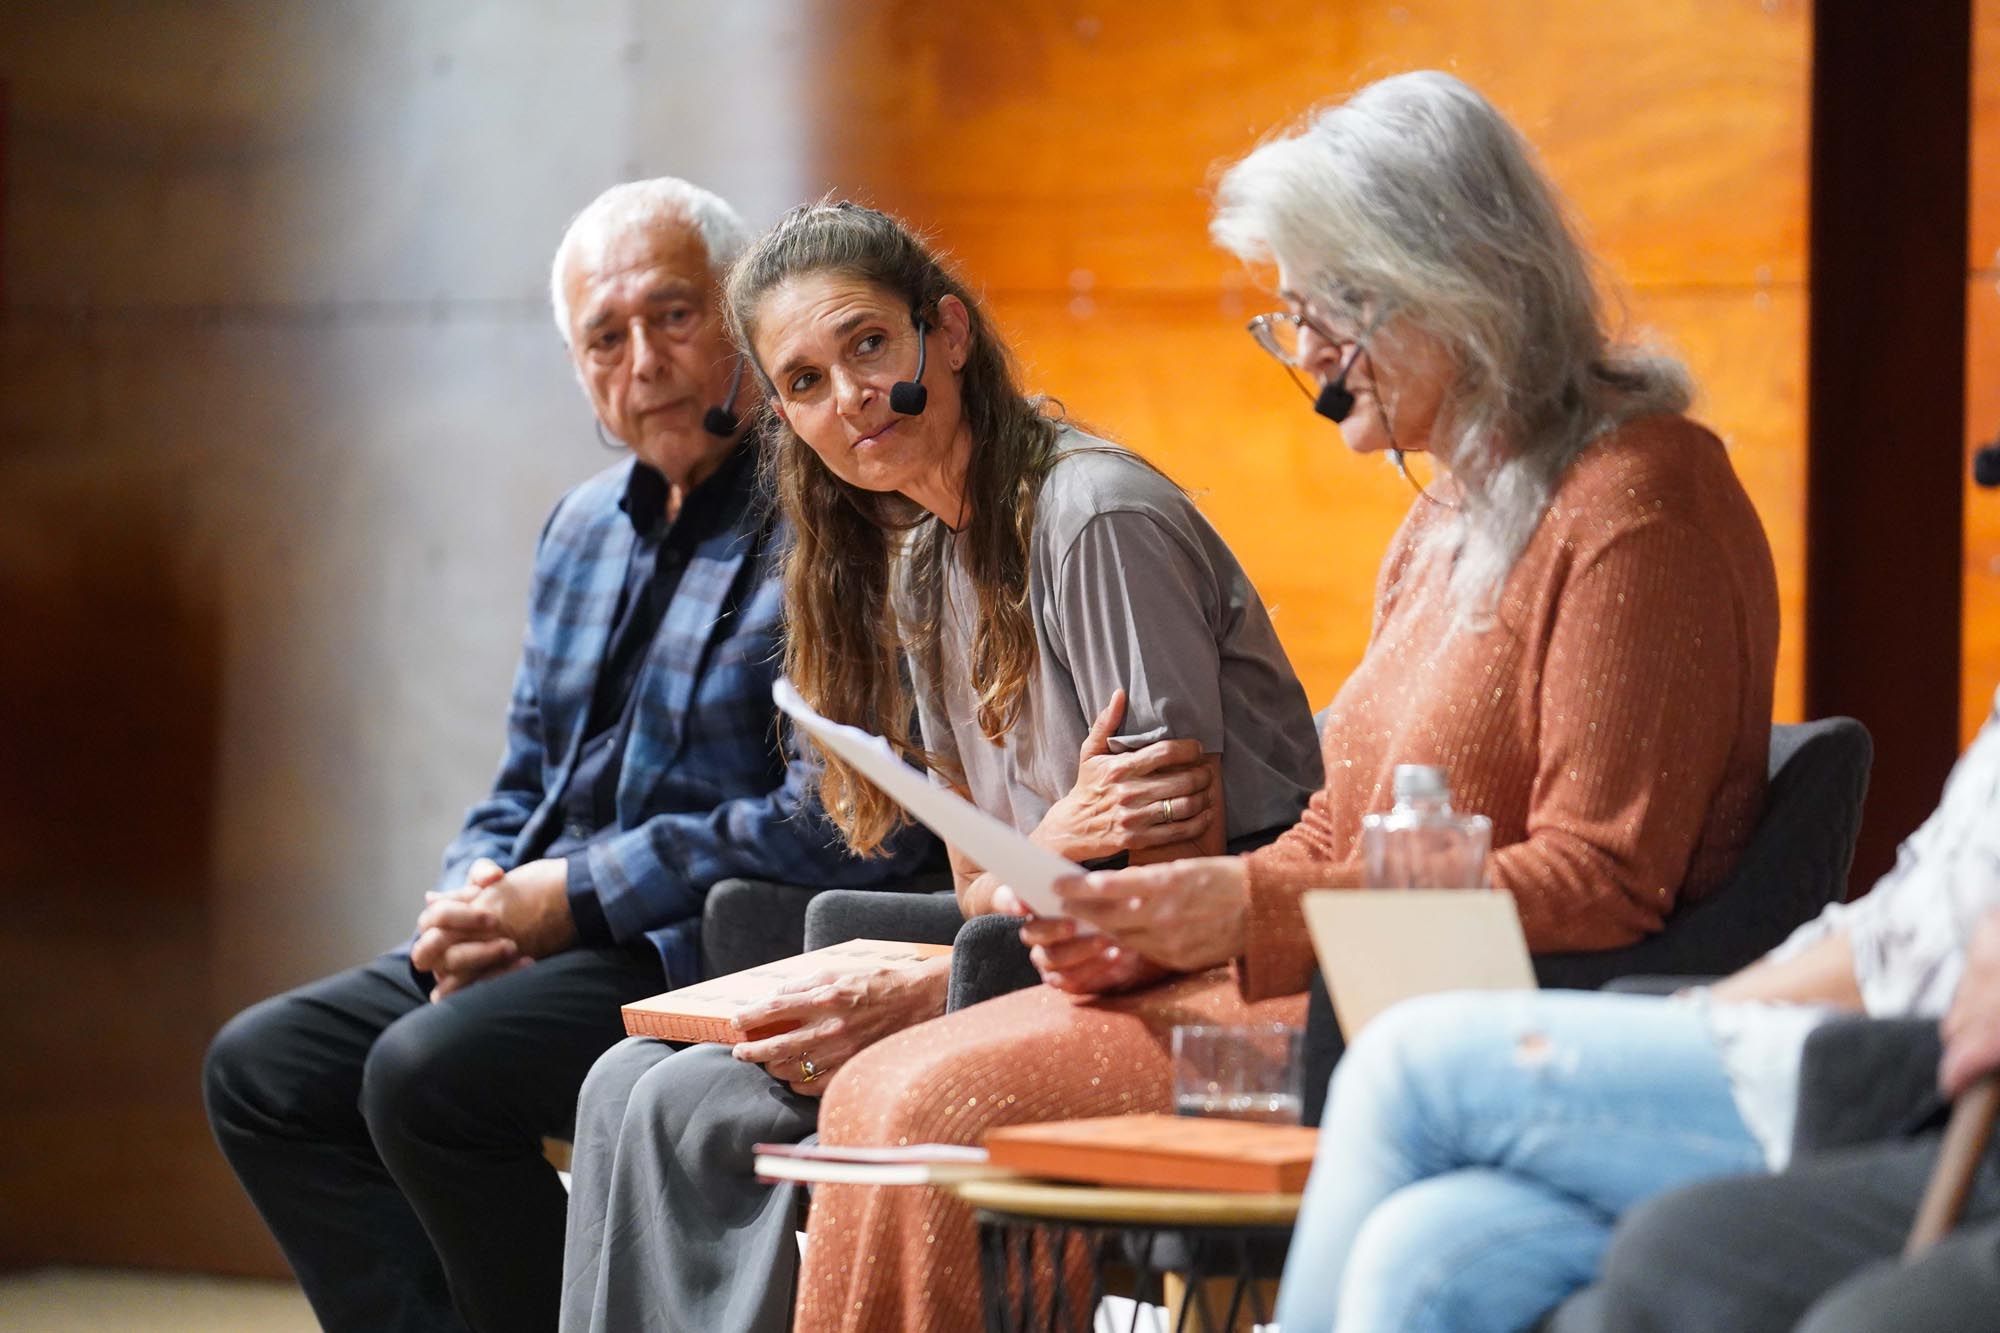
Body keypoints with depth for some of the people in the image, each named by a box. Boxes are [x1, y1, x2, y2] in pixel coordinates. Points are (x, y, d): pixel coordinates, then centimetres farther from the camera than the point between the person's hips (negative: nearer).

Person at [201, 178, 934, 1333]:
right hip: (552, 938, 9)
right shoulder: (586, 527, 17)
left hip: (719, 957, -9)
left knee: (426, 1072, -28)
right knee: (262, 1066, 0)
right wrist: (478, 899, 0)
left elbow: (842, 823, -21)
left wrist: (567, 898, -16)